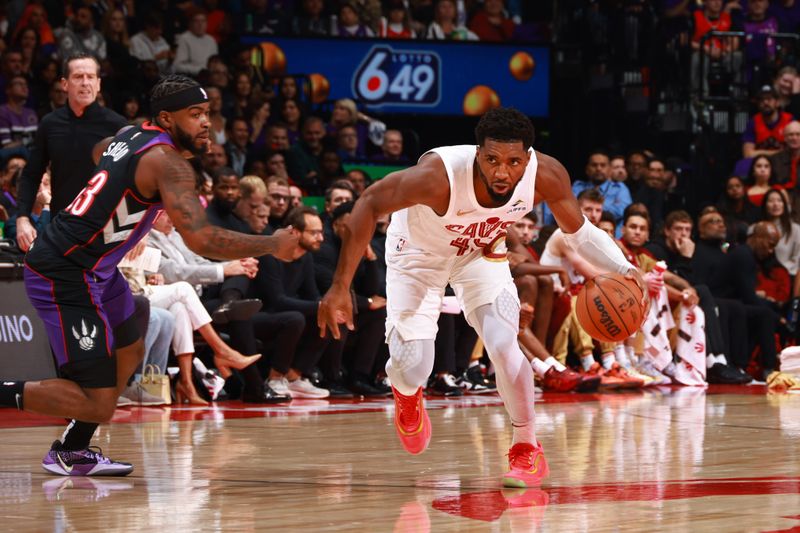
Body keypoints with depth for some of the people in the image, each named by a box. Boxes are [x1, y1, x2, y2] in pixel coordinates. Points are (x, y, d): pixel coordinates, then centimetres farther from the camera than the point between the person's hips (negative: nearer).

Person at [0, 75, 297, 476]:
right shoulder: (169, 162, -18)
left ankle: (71, 453, 30)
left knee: (129, 353, 26)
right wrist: (272, 246, -16)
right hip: (64, 275, -10)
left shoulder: (130, 135, 9)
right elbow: (201, 239, -27)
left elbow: (99, 152, 34)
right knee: (97, 405, -12)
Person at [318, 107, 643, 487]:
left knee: (504, 346, -18)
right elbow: (369, 204, -29)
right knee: (411, 368, -7)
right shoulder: (439, 175, -42)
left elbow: (579, 232, -11)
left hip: (482, 253, 2)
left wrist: (623, 269, -30)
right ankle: (408, 397, 33)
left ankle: (527, 450, 2)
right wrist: (340, 287, -31)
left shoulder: (546, 175, -30)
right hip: (419, 253, -2)